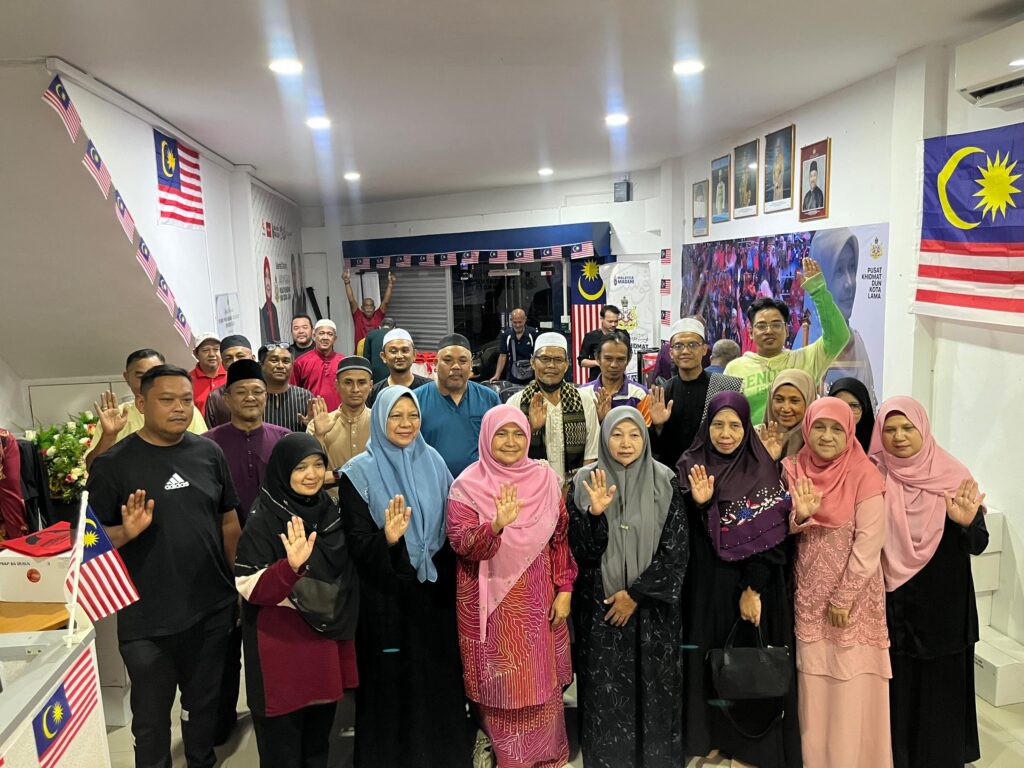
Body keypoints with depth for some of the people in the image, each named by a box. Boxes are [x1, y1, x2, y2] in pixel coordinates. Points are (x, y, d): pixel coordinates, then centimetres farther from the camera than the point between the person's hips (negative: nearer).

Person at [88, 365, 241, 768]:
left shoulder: (209, 453, 0)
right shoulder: (113, 463, -9)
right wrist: (127, 531, -26)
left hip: (213, 610, 3)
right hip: (147, 620, -3)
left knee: (204, 704, 20)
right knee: (151, 717, 14)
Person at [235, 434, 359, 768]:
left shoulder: (330, 512, 4)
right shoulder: (263, 521, -14)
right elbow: (250, 588, -20)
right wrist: (291, 565, -34)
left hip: (326, 640, 6)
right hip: (282, 646, -6)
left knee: (318, 740, 18)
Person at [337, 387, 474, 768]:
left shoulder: (434, 462, 3)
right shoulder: (359, 473, -8)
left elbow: (451, 525, 9)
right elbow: (356, 542, -13)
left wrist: (450, 580, 4)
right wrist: (387, 539, -32)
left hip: (434, 591, 3)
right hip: (387, 596, -3)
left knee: (439, 677, 12)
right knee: (392, 683, 7)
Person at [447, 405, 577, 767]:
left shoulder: (545, 478, -1)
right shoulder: (467, 485, -9)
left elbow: (560, 538, 4)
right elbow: (462, 545, -19)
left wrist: (564, 590, 0)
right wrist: (497, 525, -36)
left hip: (538, 599, 3)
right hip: (492, 602, -2)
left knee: (541, 678, 12)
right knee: (501, 682, 7)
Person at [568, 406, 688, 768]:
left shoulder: (664, 482, -4)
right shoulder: (585, 482, -4)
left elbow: (676, 549, -5)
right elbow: (580, 549, -7)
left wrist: (635, 593, -9)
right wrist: (595, 513, -24)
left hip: (652, 605, 0)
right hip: (600, 606, 0)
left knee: (653, 688, 8)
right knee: (605, 691, 6)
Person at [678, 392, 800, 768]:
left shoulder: (764, 472, -5)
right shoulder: (691, 467, -1)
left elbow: (773, 537, -9)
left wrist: (753, 589, -14)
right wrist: (698, 503, -21)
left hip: (752, 587, -1)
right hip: (705, 585, 2)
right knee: (707, 660, 9)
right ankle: (709, 735, 27)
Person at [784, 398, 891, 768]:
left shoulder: (864, 476, -12)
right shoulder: (795, 470, 1)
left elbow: (869, 543, -13)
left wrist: (843, 598, -12)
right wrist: (798, 515, -19)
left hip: (854, 597, -4)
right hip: (809, 598, 4)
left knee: (852, 690, 4)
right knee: (813, 685, 11)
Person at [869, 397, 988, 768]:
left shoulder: (954, 476, -6)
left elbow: (978, 545, -5)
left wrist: (967, 522, -25)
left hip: (943, 605, 0)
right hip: (890, 604, 1)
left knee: (940, 688, 10)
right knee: (895, 686, 10)